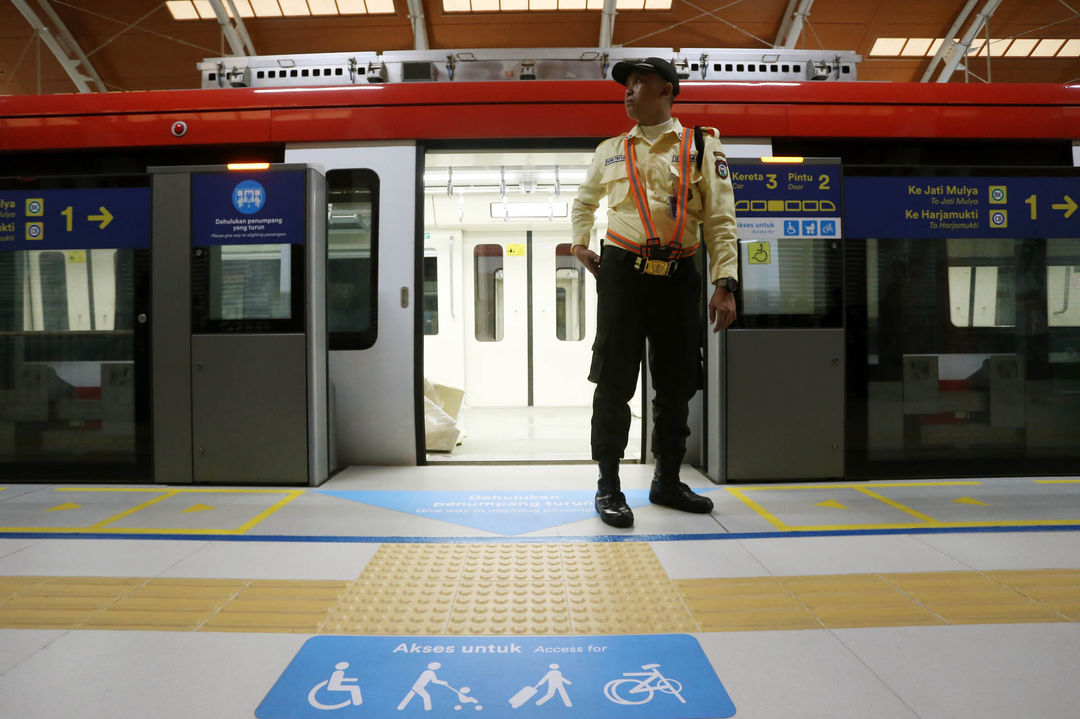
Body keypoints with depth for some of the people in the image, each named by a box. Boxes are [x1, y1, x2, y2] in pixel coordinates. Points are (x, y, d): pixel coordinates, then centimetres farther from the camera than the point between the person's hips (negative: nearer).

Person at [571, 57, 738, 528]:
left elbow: (720, 219, 1)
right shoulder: (611, 151, 13)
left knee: (678, 383, 6)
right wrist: (580, 244, 15)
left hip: (677, 275, 0)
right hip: (622, 271, 0)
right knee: (615, 379, -3)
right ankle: (608, 487, 8)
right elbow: (584, 200, 31)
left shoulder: (702, 146, 7)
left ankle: (667, 481, 23)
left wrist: (725, 283, -8)